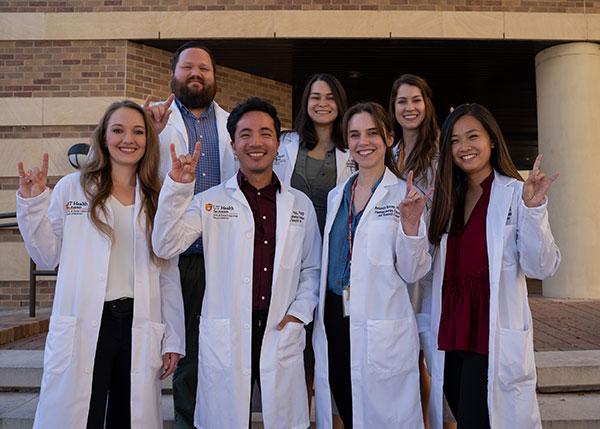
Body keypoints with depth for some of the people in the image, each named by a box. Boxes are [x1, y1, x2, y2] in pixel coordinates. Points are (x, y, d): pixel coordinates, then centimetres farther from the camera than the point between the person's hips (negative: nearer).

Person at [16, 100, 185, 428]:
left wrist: (173, 340, 6)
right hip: (83, 328, -2)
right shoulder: (72, 188, 3)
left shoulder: (157, 199, 10)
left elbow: (168, 274, 9)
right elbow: (47, 257, 6)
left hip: (140, 329, 2)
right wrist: (32, 203, -5)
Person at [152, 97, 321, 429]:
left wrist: (298, 313, 1)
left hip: (282, 336, 2)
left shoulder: (300, 205, 9)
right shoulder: (210, 201, 2)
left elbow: (312, 269, 14)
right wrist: (177, 187, -17)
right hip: (225, 339, -2)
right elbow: (165, 246, -8)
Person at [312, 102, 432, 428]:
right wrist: (322, 319, 9)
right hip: (334, 319, 5)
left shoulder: (403, 195, -6)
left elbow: (411, 273, -9)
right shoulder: (336, 196, 9)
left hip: (381, 332, -4)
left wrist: (410, 224, -23)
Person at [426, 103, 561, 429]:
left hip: (495, 340, -5)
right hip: (450, 337, 5)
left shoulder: (516, 193, -5)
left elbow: (541, 267, -12)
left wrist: (533, 208, -24)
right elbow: (436, 267, 11)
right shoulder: (448, 197, 11)